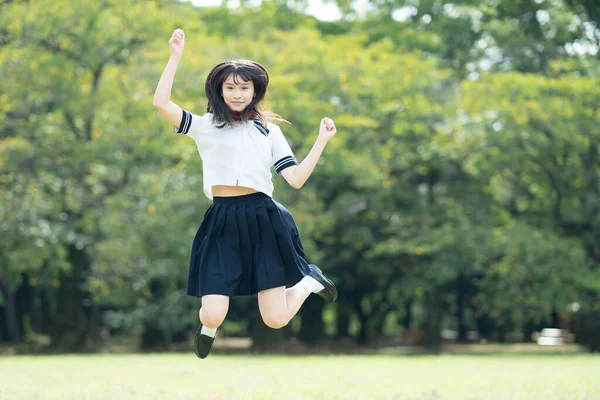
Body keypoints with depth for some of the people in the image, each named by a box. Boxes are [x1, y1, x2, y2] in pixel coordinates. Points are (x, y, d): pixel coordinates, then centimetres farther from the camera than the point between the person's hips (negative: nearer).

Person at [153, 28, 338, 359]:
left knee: (275, 320, -2)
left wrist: (321, 141, 0)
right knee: (213, 317, -11)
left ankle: (309, 281, 32)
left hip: (264, 221, 0)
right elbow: (160, 102, -6)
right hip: (222, 224, 0)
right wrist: (175, 56, -8)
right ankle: (208, 326, 31)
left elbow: (296, 179, 4)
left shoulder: (269, 130, 13)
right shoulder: (205, 126, 8)